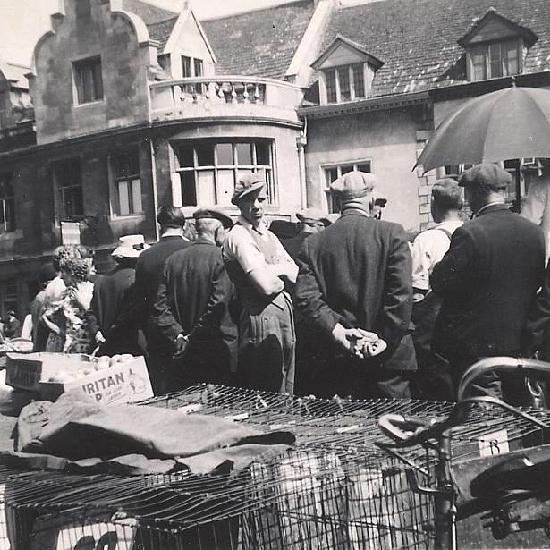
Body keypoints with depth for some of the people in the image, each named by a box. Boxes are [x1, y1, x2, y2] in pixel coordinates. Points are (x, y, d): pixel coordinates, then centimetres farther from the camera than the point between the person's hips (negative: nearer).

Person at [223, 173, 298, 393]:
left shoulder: (268, 235, 17)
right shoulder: (239, 236, -11)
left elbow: (296, 274, 9)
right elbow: (266, 285, -19)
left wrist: (274, 270, -9)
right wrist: (283, 276, 0)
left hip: (284, 314, 9)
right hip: (261, 318, -9)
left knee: (285, 391, 15)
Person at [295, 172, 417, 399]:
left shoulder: (313, 243, 4)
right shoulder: (392, 233, -4)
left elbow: (305, 297, -5)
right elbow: (401, 294, -11)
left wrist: (336, 330, -9)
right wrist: (385, 340, -9)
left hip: (336, 358, 2)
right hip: (388, 357, -2)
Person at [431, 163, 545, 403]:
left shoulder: (470, 233, -19)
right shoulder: (534, 232, 1)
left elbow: (440, 284, -16)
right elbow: (537, 283, 10)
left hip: (475, 345, -7)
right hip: (520, 345, 7)